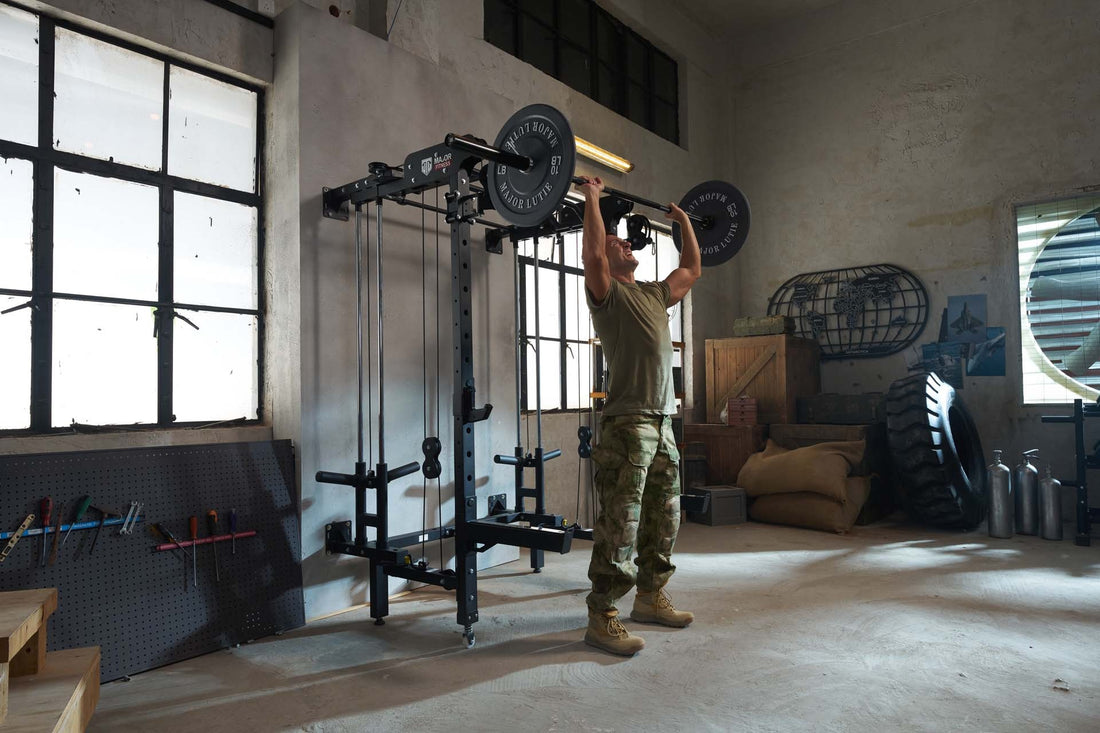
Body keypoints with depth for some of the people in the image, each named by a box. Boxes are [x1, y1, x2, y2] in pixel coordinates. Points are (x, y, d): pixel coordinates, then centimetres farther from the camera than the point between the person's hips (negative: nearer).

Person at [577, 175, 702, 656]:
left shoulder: (655, 294, 21)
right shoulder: (606, 292, -1)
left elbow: (692, 269, 32)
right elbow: (592, 252, -19)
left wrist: (683, 221, 36)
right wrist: (592, 197, -11)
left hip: (662, 423, 9)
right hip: (627, 423, -8)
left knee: (663, 519, 15)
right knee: (619, 524, -8)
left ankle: (650, 599, 29)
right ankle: (601, 618, 1)